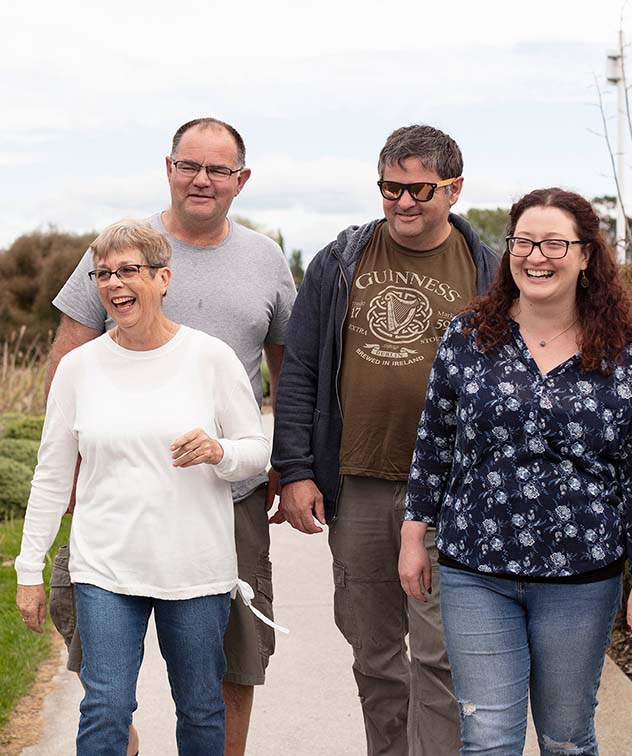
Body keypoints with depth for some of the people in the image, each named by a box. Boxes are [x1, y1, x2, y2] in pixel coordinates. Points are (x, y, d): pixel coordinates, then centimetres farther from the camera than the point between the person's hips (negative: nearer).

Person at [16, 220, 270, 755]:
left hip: (197, 568, 0)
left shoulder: (210, 357, -3)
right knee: (105, 711, -5)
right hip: (105, 569, 1)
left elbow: (259, 450, 4)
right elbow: (52, 477, 8)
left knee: (201, 710, 10)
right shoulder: (79, 366, 3)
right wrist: (30, 570, 7)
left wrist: (218, 452, -19)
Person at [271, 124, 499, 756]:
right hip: (356, 491, 2)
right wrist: (295, 471, 0)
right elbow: (299, 371, 7)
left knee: (439, 655, -5)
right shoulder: (339, 263, 6)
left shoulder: (486, 273, 3)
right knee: (373, 652, 13)